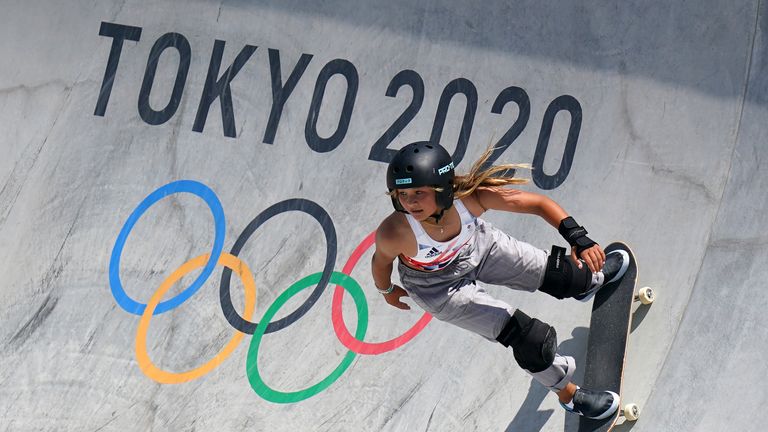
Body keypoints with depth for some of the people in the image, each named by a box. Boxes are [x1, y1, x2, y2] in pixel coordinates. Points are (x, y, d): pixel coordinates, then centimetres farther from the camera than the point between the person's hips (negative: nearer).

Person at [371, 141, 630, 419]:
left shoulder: (470, 196, -39)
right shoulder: (393, 235, -42)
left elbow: (538, 203, -30)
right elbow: (381, 262, -17)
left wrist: (578, 239, -41)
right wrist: (387, 291, 4)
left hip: (477, 248, 3)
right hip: (438, 287, -3)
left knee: (557, 275, 17)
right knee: (527, 338, -4)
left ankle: (590, 280, 60)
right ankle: (569, 396, 28)